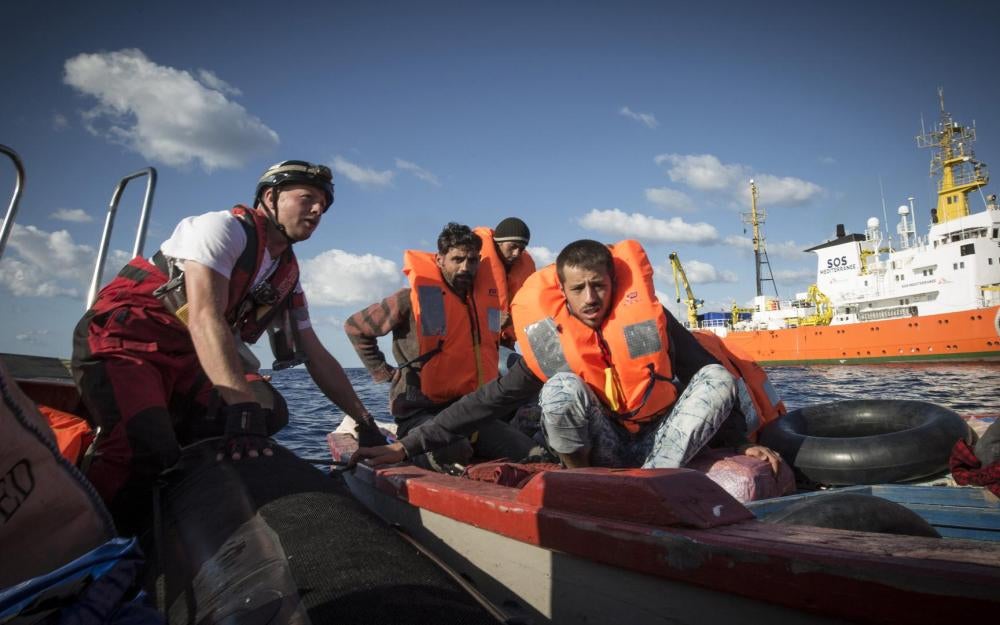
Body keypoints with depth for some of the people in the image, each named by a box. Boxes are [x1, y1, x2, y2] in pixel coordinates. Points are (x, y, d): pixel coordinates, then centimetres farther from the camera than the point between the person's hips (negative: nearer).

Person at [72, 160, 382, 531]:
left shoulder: (287, 276, 9)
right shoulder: (224, 228, -12)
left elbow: (317, 357, 11)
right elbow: (204, 317, -28)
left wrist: (365, 422, 8)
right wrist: (241, 405, -40)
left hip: (184, 360, 7)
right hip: (123, 343, -7)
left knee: (269, 410, -14)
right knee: (148, 454, -29)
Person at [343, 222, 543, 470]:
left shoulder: (488, 294, 9)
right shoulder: (412, 299, -7)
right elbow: (355, 327, 3)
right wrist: (384, 373, 0)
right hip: (421, 412, -4)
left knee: (536, 455, -14)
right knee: (456, 453, -33)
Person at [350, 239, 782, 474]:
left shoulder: (649, 319, -11)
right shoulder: (551, 344, -13)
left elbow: (710, 379, -1)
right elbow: (487, 400, -14)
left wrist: (742, 443, -4)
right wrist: (409, 446, -17)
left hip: (661, 443, 3)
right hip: (603, 452, -2)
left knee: (717, 376, -19)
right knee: (561, 385, -30)